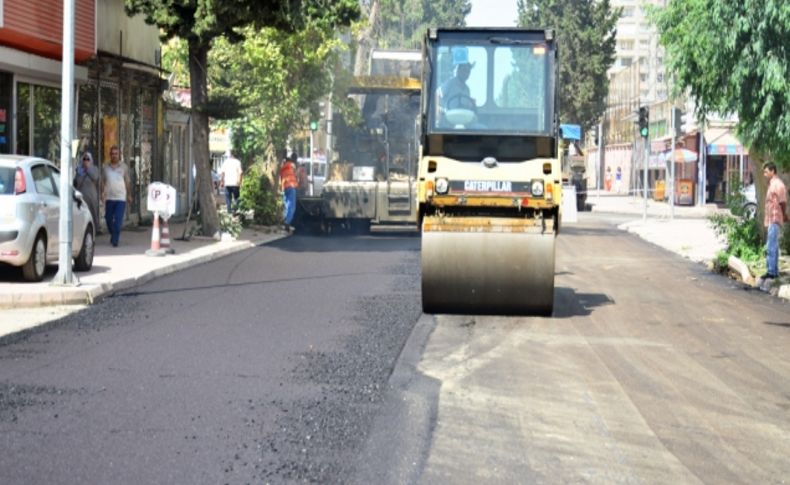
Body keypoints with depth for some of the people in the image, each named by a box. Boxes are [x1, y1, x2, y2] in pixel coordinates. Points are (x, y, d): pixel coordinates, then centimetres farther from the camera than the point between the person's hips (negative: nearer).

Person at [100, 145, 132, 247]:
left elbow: (128, 181, 11)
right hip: (109, 197, 2)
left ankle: (115, 240, -10)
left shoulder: (124, 167, 5)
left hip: (121, 198, -2)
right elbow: (103, 181, 11)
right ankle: (113, 234, 33)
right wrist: (102, 192, -2)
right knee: (108, 219, 8)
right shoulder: (106, 167, 8)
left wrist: (129, 195, 12)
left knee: (118, 220, -11)